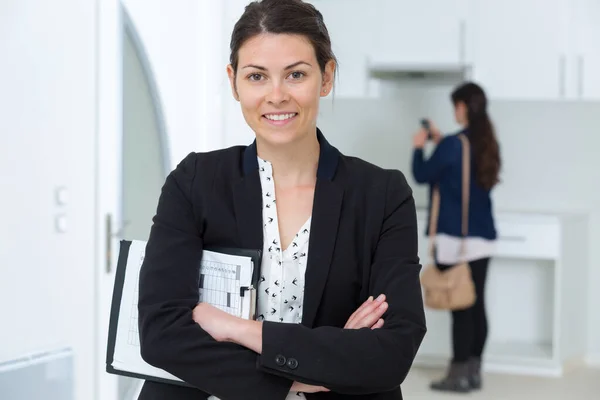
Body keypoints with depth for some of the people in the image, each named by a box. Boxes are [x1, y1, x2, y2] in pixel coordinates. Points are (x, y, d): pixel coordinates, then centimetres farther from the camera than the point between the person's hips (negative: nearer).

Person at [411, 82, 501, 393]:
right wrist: (439, 143, 23)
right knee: (477, 305, 9)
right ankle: (473, 371, 15)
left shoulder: (452, 144, -15)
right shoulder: (487, 144, 8)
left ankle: (459, 375, 2)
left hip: (456, 238, -7)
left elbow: (422, 176, -4)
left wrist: (419, 147, 12)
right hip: (483, 237, 7)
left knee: (460, 307, -3)